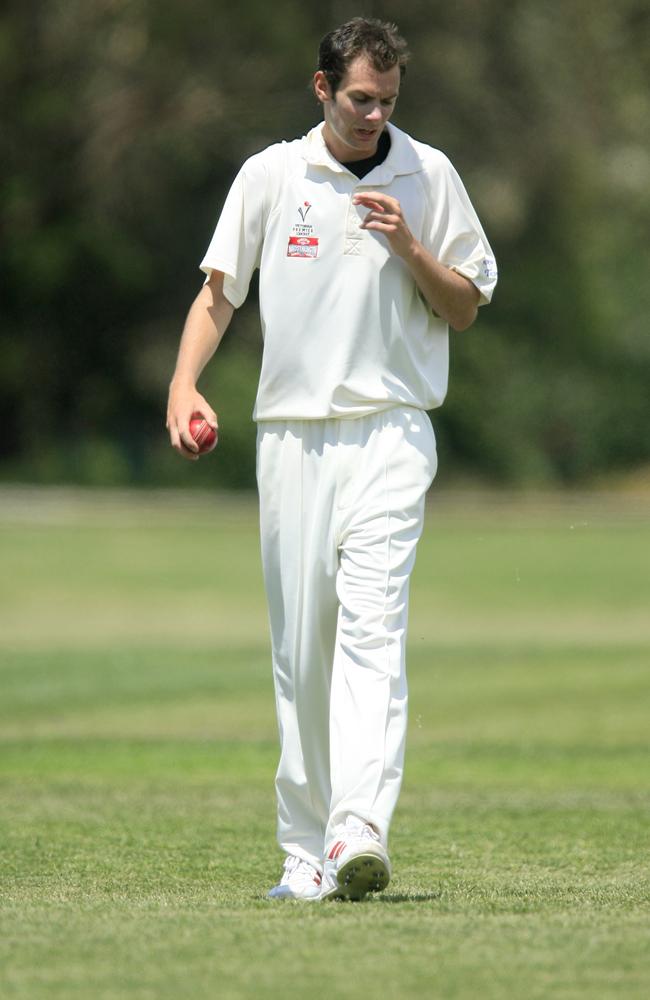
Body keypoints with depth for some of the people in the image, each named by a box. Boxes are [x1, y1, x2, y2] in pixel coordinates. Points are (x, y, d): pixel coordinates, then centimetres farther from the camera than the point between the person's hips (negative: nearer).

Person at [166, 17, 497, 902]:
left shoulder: (428, 175, 5)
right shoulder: (269, 175, 5)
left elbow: (466, 306, 9)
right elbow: (219, 292, 7)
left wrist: (409, 249, -9)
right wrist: (186, 383, -10)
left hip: (390, 434, -2)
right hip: (292, 433, 2)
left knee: (372, 628, -17)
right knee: (299, 647, 3)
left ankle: (360, 834, -28)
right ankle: (304, 849, 11)